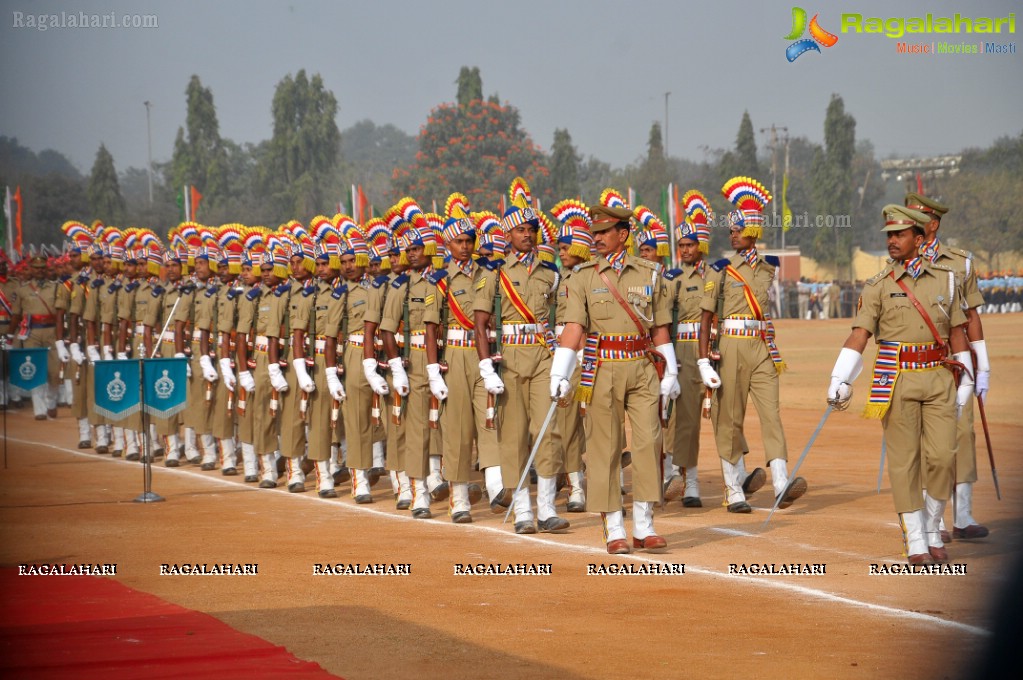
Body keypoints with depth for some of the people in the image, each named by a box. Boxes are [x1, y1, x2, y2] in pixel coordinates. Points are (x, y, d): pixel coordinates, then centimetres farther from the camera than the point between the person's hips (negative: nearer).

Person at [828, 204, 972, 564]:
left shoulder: (944, 279, 9)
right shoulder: (878, 286, 2)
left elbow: (957, 332, 14)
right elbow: (859, 335, -7)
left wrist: (966, 381, 12)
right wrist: (839, 380, -19)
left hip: (939, 378, 2)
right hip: (898, 380, -2)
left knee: (942, 456, -6)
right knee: (905, 460, -2)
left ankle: (933, 532, 13)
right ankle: (915, 542, 5)